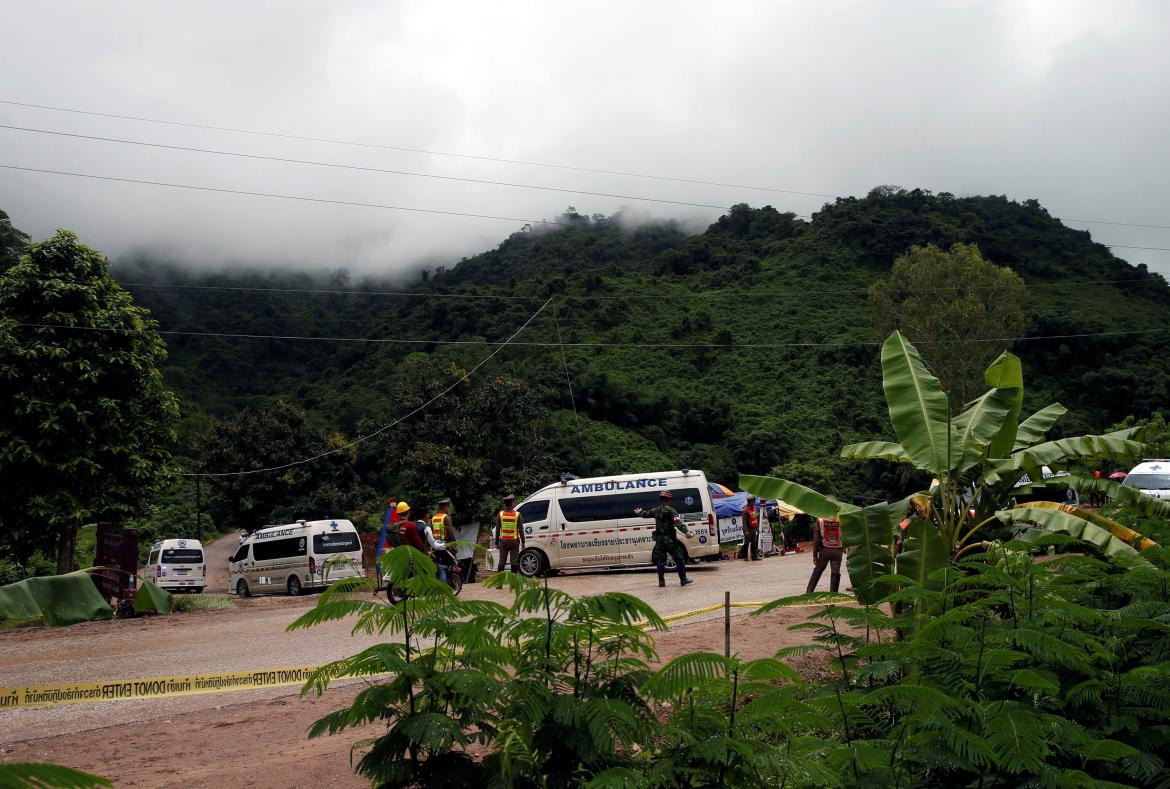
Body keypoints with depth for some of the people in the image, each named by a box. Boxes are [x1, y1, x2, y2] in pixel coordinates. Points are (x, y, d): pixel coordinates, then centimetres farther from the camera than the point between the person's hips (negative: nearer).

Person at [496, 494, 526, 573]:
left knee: (502, 561, 7)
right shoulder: (517, 515, -4)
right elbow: (521, 530, -3)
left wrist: (496, 543, 8)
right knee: (514, 561, 3)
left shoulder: (500, 514, 1)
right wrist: (523, 542, 2)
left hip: (503, 541, 1)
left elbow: (497, 530, 3)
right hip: (514, 541, -1)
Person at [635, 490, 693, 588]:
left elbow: (645, 514, 27)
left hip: (659, 539, 5)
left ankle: (661, 581, 7)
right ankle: (683, 580, 5)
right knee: (679, 559, 3)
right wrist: (686, 531, -35)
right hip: (670, 539, -5)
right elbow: (678, 522, -24)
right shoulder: (670, 510, -9)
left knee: (660, 560, 9)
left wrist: (640, 512, 50)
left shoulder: (655, 510, 8)